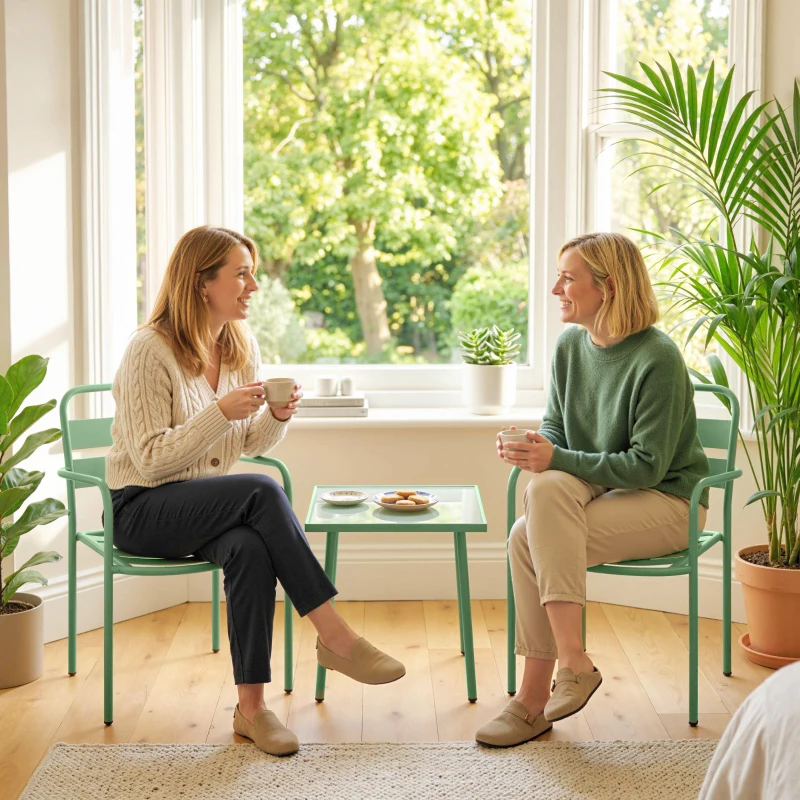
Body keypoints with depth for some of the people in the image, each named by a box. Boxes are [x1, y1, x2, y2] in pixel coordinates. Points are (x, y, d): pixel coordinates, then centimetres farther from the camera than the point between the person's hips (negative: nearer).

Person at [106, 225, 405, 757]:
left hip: (211, 507, 6)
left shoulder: (242, 345, 7)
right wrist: (221, 412, -26)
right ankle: (335, 636, -26)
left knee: (251, 548, -31)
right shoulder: (150, 351, -14)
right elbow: (151, 460, -17)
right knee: (262, 492, -32)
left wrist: (278, 416, -10)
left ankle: (252, 705, -25)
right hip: (143, 511, -5)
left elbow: (251, 443, 12)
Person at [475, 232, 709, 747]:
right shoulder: (570, 345, 4)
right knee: (545, 490, -29)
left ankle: (535, 696, -20)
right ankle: (571, 663, -25)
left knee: (529, 539, -27)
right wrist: (532, 449, -12)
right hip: (594, 490, 6)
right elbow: (556, 432, 12)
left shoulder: (657, 359, -17)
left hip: (665, 502, -6)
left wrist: (557, 460, -24)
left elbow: (647, 465, -19)